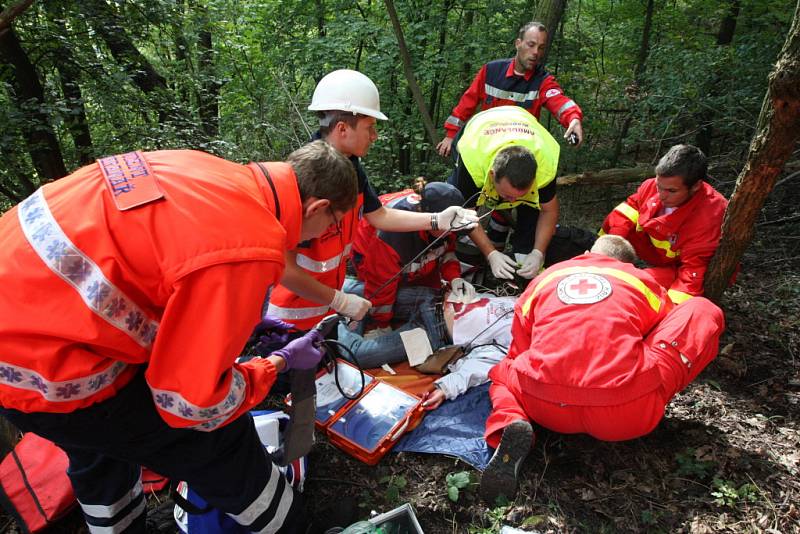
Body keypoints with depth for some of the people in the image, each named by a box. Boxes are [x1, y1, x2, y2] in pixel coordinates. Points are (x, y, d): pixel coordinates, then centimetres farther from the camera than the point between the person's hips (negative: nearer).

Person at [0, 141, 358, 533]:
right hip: (40, 368, -9)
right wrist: (281, 362, -2)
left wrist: (244, 316, 24)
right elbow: (193, 402, -18)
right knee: (221, 444, 7)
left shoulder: (217, 175, 0)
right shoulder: (248, 248, -27)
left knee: (98, 450, 32)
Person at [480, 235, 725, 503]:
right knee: (704, 310, 21)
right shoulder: (643, 281, 20)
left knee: (503, 371, 35)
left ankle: (509, 424, 0)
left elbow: (519, 352, 25)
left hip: (545, 407, 0)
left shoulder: (544, 278, 23)